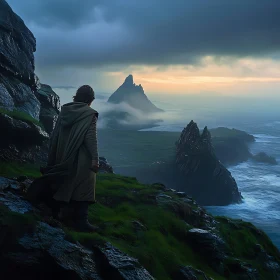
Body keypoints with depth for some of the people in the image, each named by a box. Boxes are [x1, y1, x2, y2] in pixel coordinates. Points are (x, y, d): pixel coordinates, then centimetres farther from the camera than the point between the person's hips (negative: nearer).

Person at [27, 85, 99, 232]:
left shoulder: (65, 110, 7)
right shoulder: (90, 114, -9)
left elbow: (55, 134, 8)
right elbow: (91, 137, -17)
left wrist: (53, 157, 14)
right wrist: (95, 158, -18)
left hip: (63, 156, 6)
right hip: (81, 157, -6)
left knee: (60, 182, 18)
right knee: (82, 187, -2)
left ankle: (54, 211, 29)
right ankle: (80, 221, -5)